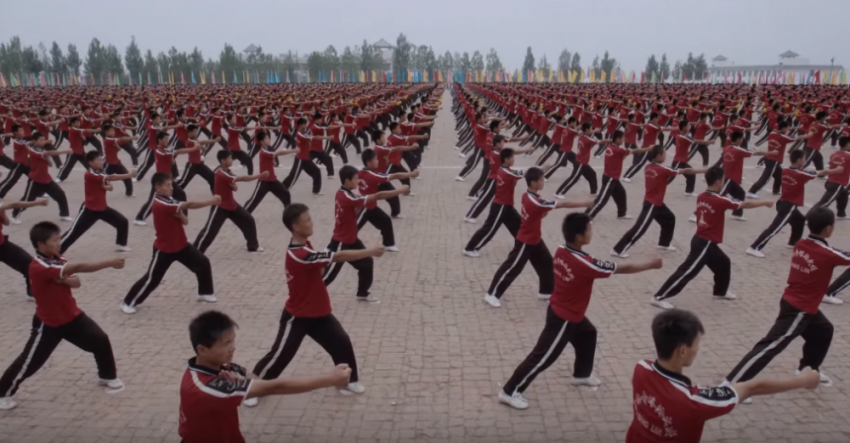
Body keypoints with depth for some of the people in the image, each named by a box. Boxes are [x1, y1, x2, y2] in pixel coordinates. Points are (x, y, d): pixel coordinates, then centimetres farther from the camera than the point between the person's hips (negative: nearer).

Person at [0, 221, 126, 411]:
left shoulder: (58, 260, -1)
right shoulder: (38, 267, -30)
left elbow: (76, 282, -7)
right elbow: (79, 267, -38)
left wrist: (63, 279, -30)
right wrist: (110, 263, -40)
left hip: (72, 316, 7)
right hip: (48, 323, -7)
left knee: (101, 340, 6)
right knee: (29, 362, 4)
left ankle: (108, 376, 26)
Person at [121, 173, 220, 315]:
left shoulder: (170, 200, 4)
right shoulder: (159, 204, -26)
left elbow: (185, 221, 2)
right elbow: (189, 205, -29)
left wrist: (181, 215, -21)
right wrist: (212, 201, -26)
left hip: (181, 245, 8)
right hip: (164, 249, -8)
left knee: (203, 263, 6)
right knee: (151, 279, -2)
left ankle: (205, 293, 22)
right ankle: (128, 303, 16)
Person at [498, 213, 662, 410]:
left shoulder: (561, 252, -9)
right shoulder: (584, 264, -30)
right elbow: (622, 268, -19)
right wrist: (651, 264, -7)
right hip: (563, 318, -9)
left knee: (588, 334, 29)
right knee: (542, 357, -1)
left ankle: (582, 374, 49)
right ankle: (510, 392, 6)